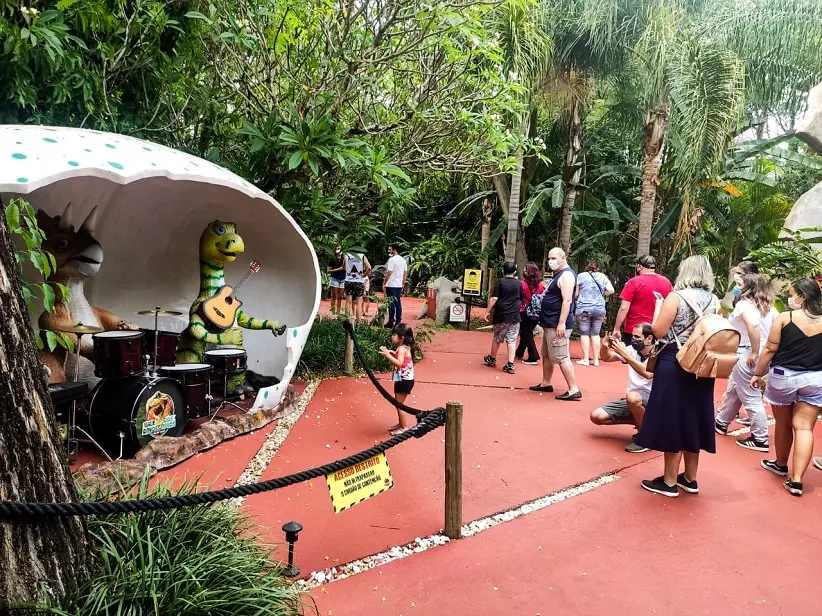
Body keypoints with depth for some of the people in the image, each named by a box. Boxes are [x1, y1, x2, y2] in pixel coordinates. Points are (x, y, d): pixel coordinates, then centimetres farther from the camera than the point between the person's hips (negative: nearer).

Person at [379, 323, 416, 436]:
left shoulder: (402, 349, -20)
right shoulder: (404, 348, 10)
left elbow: (399, 363, -35)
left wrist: (388, 355, -36)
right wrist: (392, 354, 9)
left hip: (404, 381, -10)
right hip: (404, 380, 10)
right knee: (399, 403, 19)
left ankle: (404, 428, 5)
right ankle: (401, 424, 30)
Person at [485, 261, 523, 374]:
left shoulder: (500, 282, -6)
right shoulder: (519, 283, 4)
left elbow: (494, 298, -13)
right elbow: (521, 300, 14)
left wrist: (488, 311, -5)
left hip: (501, 315, -2)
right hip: (515, 316, 2)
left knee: (497, 338, 13)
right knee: (512, 340, 2)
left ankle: (492, 359, 30)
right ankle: (510, 365, -3)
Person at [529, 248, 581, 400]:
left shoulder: (566, 275, -15)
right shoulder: (558, 274, 17)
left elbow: (567, 300, -23)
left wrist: (561, 323, -27)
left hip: (557, 324, -11)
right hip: (550, 323, 11)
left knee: (561, 357, -10)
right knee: (546, 355, 18)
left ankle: (574, 390, -7)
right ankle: (545, 383, 29)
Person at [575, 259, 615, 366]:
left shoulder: (581, 276, 1)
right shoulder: (603, 276, 7)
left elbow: (576, 293, 2)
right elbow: (611, 290, 0)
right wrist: (602, 295, 17)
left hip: (584, 308, -3)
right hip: (599, 309, 3)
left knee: (584, 333, 3)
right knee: (595, 334, 9)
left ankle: (585, 359, 1)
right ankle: (596, 359, 10)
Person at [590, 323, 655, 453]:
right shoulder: (632, 350, 1)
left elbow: (648, 373, -35)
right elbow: (606, 358, 8)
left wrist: (624, 353, -33)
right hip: (633, 401, 7)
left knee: (632, 396, -40)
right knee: (596, 416, -6)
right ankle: (640, 421, 9)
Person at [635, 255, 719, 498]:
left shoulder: (676, 297, -13)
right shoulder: (715, 301, 5)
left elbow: (658, 331, -14)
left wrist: (658, 307, 0)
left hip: (674, 365, -6)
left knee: (671, 421, 2)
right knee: (692, 419, 16)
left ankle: (669, 482, 11)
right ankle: (690, 478, 26)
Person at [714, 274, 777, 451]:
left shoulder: (744, 303, -13)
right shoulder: (768, 306, 10)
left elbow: (753, 325, -30)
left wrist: (754, 352, -23)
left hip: (746, 354, -9)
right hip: (763, 354, 9)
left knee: (751, 397, 1)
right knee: (733, 391, 22)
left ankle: (760, 439, 9)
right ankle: (721, 423, 37)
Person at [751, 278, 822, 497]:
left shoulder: (784, 318, -11)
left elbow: (769, 350, -8)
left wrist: (757, 374, 2)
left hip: (783, 376, -2)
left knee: (783, 423, 16)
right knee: (804, 427, 2)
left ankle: (781, 464, 35)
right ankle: (796, 480, -2)